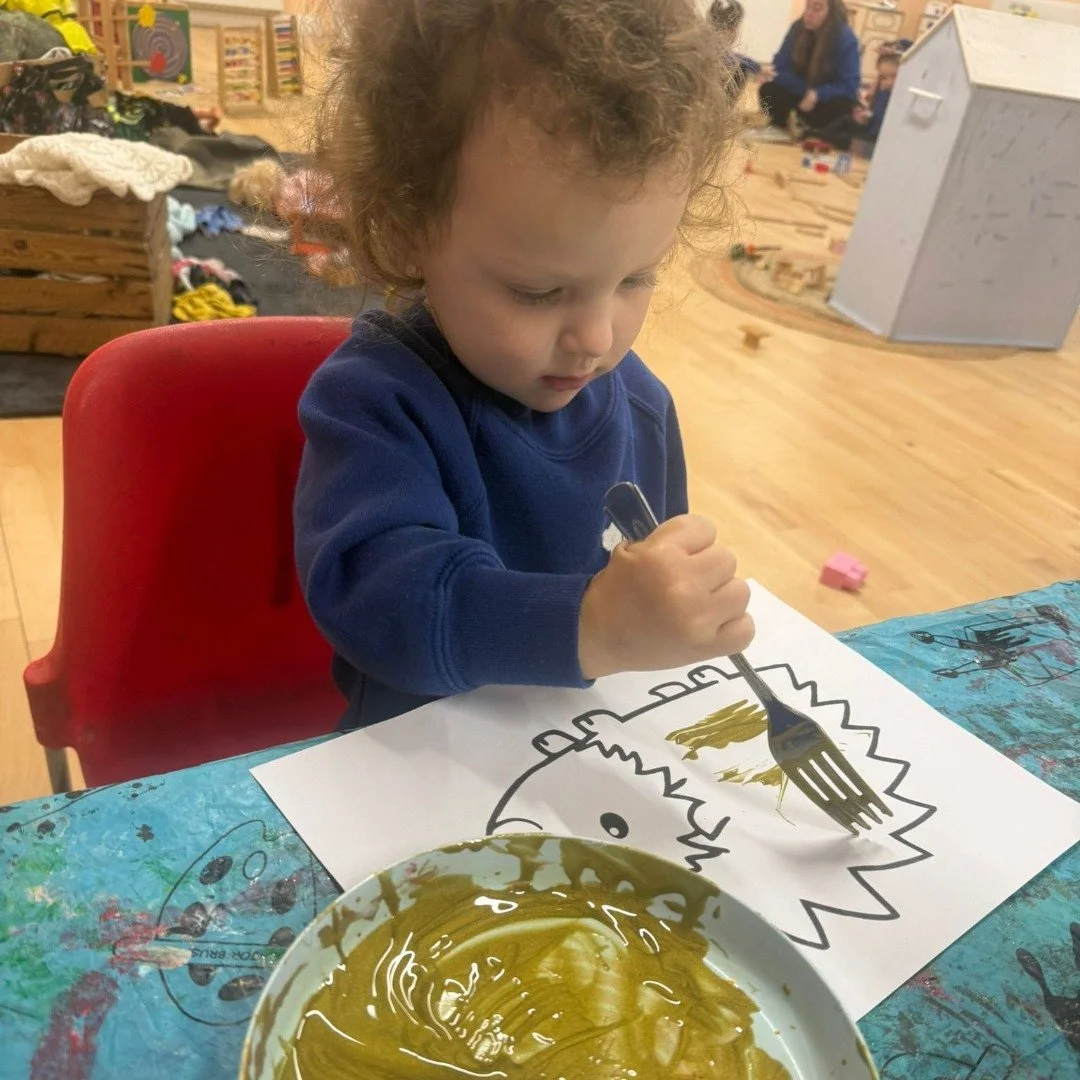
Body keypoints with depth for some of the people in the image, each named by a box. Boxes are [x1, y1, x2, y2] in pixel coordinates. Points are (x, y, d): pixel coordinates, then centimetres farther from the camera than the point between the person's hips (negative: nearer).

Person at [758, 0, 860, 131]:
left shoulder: (846, 39, -21)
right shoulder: (799, 28, -10)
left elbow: (849, 87, -23)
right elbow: (780, 68, -11)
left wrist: (817, 94, -40)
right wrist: (806, 91, -26)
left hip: (830, 98, -3)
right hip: (802, 92, 3)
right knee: (768, 90, -21)